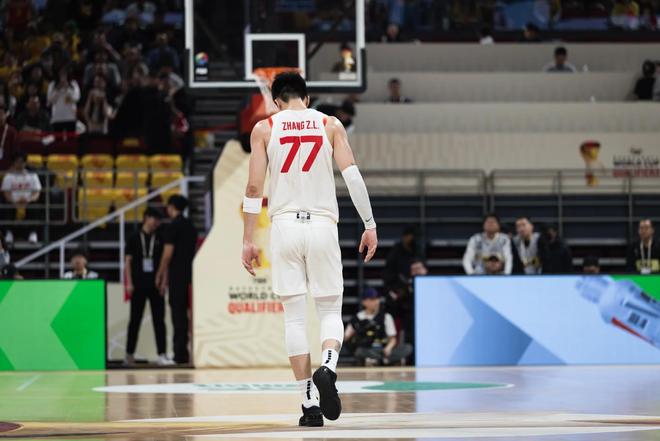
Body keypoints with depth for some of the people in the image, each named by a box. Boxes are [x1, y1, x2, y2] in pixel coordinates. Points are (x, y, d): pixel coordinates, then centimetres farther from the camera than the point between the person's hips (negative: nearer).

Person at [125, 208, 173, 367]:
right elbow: (128, 261, 4)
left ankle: (162, 355, -6)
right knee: (135, 320, 6)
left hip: (155, 285, 1)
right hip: (139, 285, -1)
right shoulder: (134, 239, 5)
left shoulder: (160, 239, 9)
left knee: (159, 320, -3)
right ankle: (129, 354, 15)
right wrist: (129, 283, -3)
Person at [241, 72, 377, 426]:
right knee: (330, 311, 9)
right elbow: (352, 175, -4)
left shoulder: (264, 128, 6)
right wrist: (369, 225, -2)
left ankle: (310, 404, -1)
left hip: (284, 226, 0)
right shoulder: (330, 125, 7)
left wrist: (248, 241, 4)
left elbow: (254, 188, 0)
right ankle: (328, 366, -22)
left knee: (294, 316, 4)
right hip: (322, 226, 0)